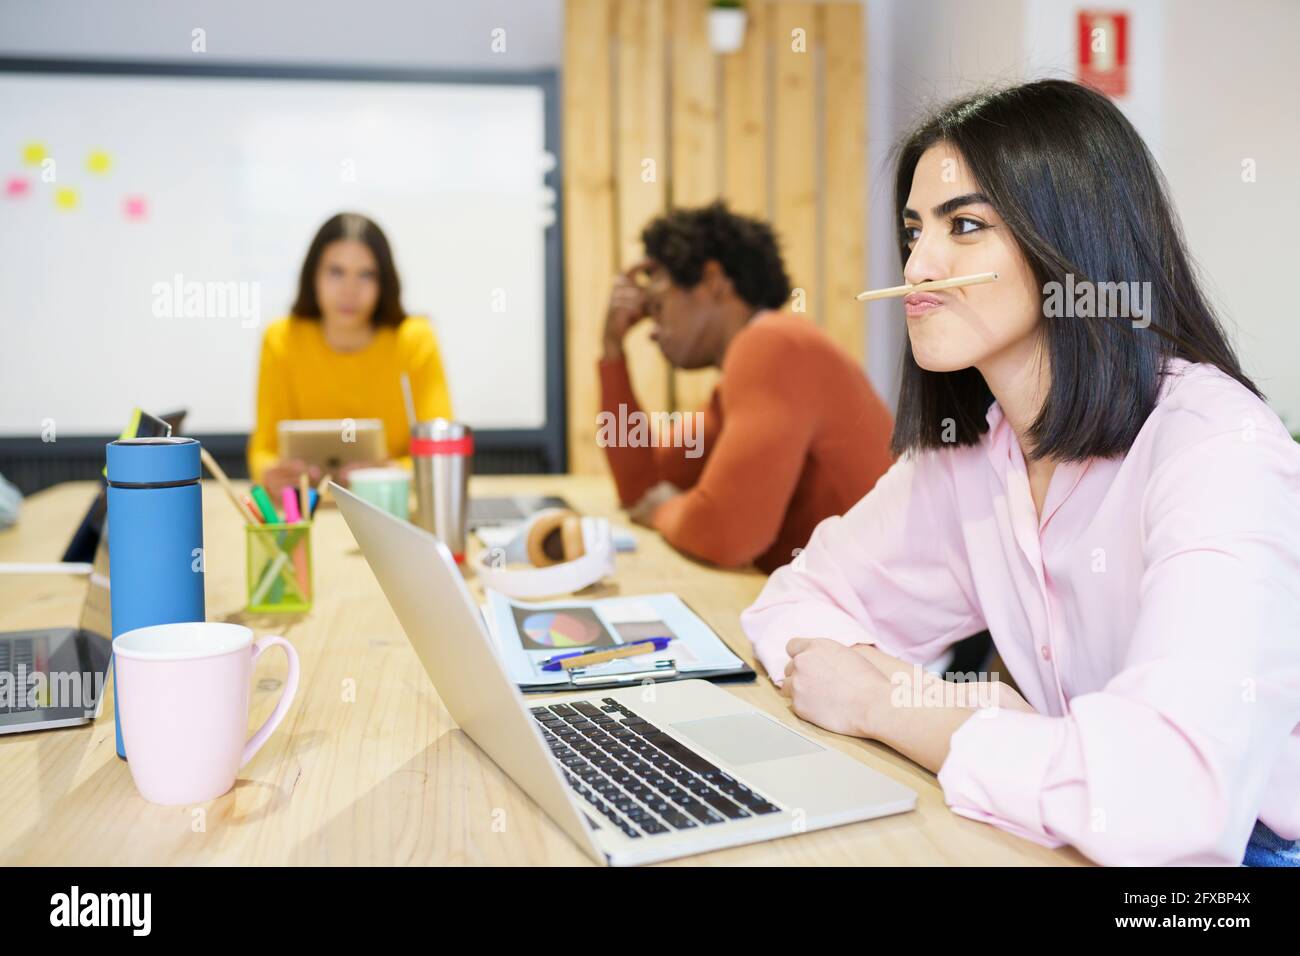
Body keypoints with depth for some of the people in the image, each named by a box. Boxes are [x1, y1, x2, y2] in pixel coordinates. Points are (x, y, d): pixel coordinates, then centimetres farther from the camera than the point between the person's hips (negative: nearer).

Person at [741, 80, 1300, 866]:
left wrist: (881, 705, -19)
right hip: (1074, 841, 5)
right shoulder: (967, 447, -1)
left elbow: (1170, 800, -33)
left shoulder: (1217, 447, -21)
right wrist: (926, 704, -15)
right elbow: (799, 601, 5)